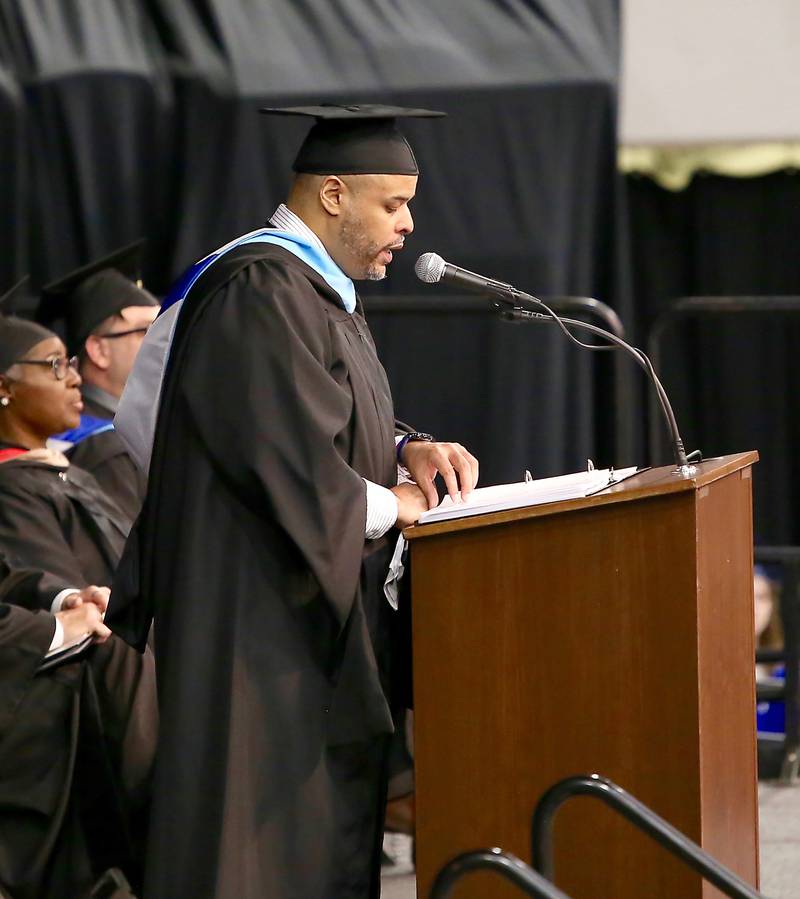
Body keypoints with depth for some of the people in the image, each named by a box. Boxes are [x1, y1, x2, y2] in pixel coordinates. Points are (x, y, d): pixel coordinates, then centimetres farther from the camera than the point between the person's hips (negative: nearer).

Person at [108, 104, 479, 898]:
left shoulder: (316, 290, 16)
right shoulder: (260, 292, -18)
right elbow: (291, 461, -23)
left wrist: (407, 450, 4)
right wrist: (391, 505, -8)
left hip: (315, 618, 11)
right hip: (261, 616, -11)